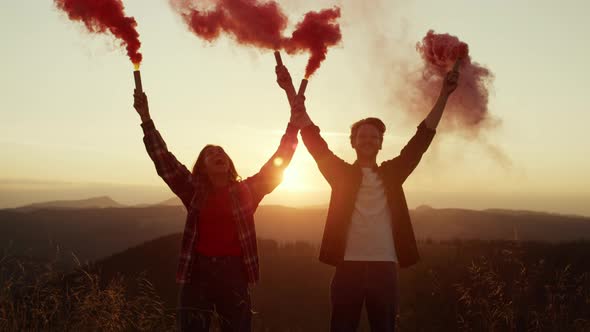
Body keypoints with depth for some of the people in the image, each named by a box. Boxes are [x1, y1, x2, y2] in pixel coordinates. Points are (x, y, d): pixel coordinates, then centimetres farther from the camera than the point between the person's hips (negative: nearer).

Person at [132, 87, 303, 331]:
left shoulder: (246, 190, 6)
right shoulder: (194, 190, 6)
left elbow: (279, 162, 4)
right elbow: (163, 160, 0)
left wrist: (294, 123, -1)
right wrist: (146, 118, -6)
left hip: (234, 273, 0)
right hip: (197, 271, 0)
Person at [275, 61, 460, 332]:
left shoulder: (392, 173, 11)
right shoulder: (341, 173, 7)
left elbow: (422, 139, 6)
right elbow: (313, 139, 0)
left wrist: (444, 94, 0)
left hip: (385, 265, 2)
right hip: (349, 264, -1)